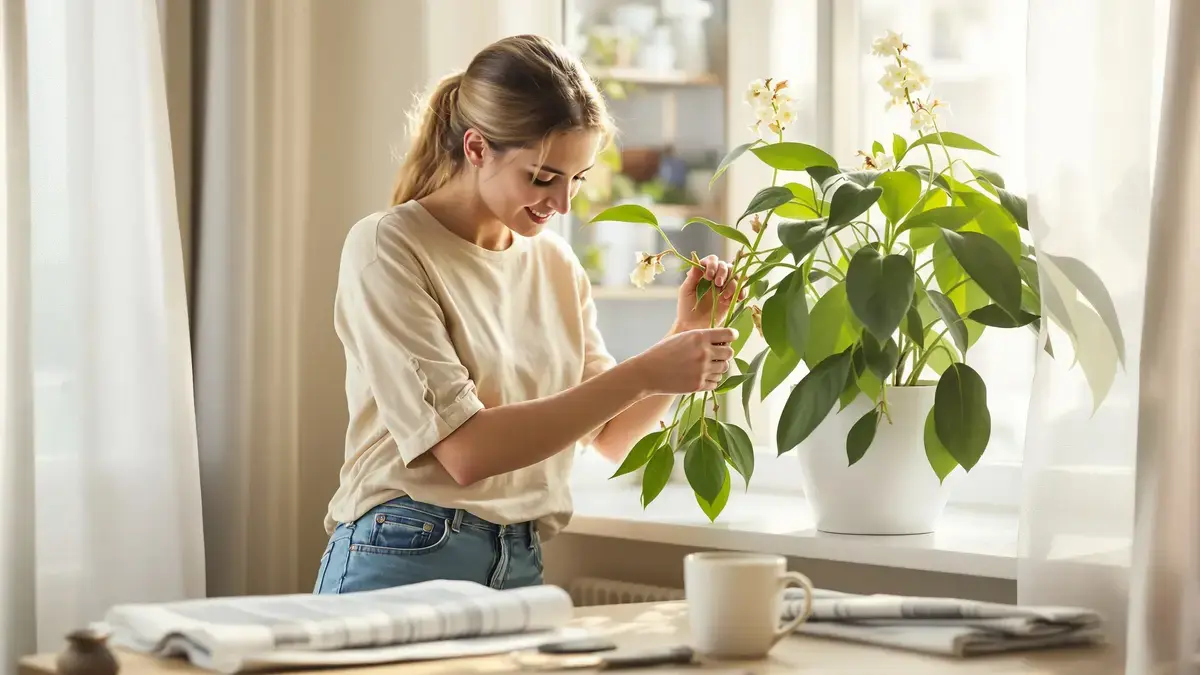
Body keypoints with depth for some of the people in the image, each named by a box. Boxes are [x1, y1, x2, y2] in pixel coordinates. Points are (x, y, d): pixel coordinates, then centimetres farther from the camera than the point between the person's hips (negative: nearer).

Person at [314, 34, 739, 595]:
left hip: (523, 569, 5)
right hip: (405, 566, -5)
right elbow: (466, 451, -18)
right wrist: (643, 374, -19)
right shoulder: (387, 249, -9)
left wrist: (686, 335, -1)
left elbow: (612, 436, 14)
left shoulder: (556, 262, 10)